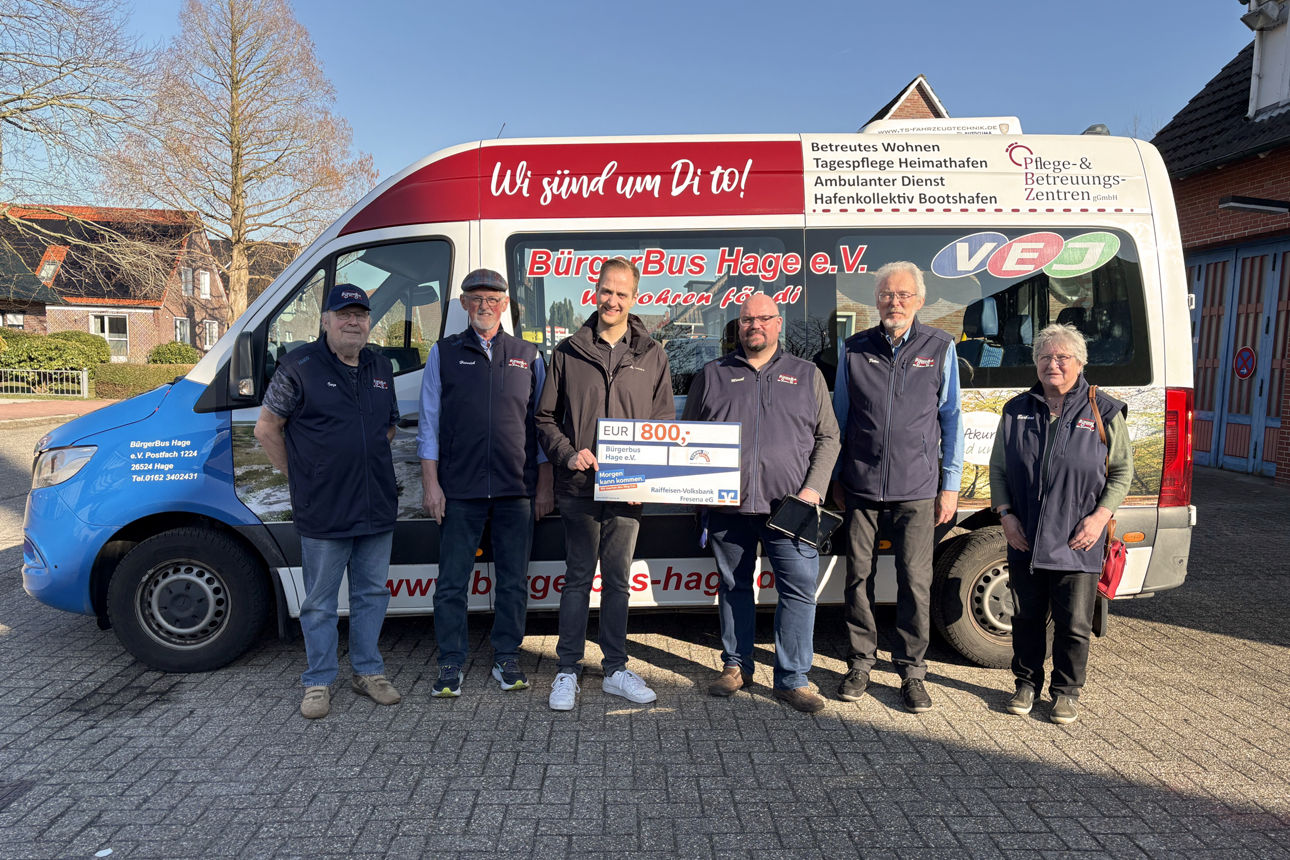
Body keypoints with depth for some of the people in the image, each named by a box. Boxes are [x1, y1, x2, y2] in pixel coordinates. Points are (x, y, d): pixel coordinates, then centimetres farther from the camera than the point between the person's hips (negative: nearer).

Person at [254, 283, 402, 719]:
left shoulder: (382, 367, 10)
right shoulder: (300, 366, -5)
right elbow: (266, 428, -1)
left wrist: (371, 467, 12)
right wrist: (299, 476, -1)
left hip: (377, 507, 5)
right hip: (322, 512, -4)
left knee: (372, 593, 14)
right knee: (320, 601, 7)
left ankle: (368, 671, 28)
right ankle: (318, 683, 21)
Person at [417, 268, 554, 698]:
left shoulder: (528, 356, 11)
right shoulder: (443, 354, 9)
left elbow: (541, 424, 11)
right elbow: (429, 422, 7)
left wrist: (544, 485, 6)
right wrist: (430, 482, -1)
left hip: (517, 491, 1)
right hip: (459, 490, -1)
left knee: (513, 581, 7)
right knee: (452, 582, 4)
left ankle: (507, 659, 21)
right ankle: (451, 664, 17)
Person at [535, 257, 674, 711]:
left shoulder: (652, 355, 8)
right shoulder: (568, 352, 5)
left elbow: (665, 422, 10)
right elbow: (545, 418, 8)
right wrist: (568, 453, -10)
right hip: (579, 487, -1)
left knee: (618, 581, 11)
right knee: (578, 579, 6)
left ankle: (616, 670, 23)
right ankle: (567, 673, 18)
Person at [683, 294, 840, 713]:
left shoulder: (806, 375, 11)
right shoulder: (712, 375, 12)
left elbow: (828, 437, 10)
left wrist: (814, 489, -3)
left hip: (788, 508, -1)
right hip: (728, 507, 1)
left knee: (799, 588, -4)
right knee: (733, 587, 11)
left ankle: (792, 679, 8)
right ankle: (736, 666, 26)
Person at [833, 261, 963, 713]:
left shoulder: (940, 348, 5)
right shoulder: (854, 349, 6)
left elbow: (951, 419, 7)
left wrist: (951, 485, 4)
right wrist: (835, 477, 11)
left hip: (917, 488, -1)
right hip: (861, 486, 1)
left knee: (915, 581, 0)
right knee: (858, 577, 7)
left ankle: (912, 672, 16)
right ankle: (860, 663, 22)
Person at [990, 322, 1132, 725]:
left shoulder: (1103, 412, 0)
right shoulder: (1017, 411, 6)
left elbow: (1122, 470, 3)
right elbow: (998, 468, 10)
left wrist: (1100, 516, -9)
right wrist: (1005, 514, -1)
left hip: (1078, 543, -2)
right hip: (1024, 539, 2)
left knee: (1074, 623, 6)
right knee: (1026, 617, 12)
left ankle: (1067, 691, 25)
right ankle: (1027, 682, 30)